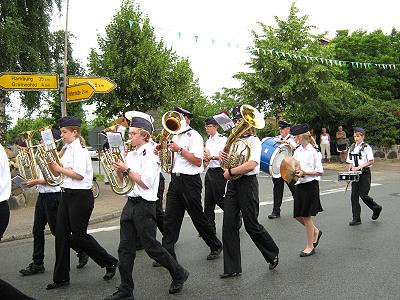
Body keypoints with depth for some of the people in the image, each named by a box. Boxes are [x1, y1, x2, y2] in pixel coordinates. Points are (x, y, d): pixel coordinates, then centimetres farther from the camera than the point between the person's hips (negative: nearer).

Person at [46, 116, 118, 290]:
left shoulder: (79, 149, -13)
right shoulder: (67, 149, 14)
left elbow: (79, 175, -23)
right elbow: (57, 174, 15)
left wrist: (60, 168, -14)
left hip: (80, 196, -9)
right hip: (67, 195, 9)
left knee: (78, 236, -3)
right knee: (61, 235, 6)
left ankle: (110, 263, 15)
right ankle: (61, 277, 14)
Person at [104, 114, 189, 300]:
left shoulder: (151, 153, -11)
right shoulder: (130, 154, 12)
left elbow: (146, 183, -19)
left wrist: (127, 170, -14)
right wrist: (119, 169, 1)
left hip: (144, 205, -8)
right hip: (130, 203, 8)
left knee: (151, 246, 0)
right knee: (125, 248, 7)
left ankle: (179, 274, 21)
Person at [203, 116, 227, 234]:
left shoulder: (222, 139, -7)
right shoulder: (207, 141, 16)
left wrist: (212, 157, -20)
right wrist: (205, 158, 0)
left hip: (219, 172, -8)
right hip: (209, 171, 8)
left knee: (219, 199, -7)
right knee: (208, 201, 7)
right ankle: (210, 227, 13)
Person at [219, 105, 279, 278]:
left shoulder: (254, 140, -7)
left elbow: (251, 165, -22)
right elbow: (227, 159, 22)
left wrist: (230, 172, -15)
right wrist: (222, 155, 0)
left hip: (247, 184, -7)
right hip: (232, 185, 7)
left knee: (251, 225, 2)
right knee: (228, 225, 2)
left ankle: (273, 255, 28)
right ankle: (232, 268, 10)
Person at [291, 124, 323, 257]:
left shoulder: (313, 151, -11)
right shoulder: (297, 151, 8)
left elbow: (320, 171, -11)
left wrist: (304, 173, -19)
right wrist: (294, 171, -6)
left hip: (310, 185, -7)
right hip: (299, 185, 7)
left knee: (306, 216, 1)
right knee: (298, 215, 9)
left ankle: (310, 246, 14)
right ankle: (315, 231, 34)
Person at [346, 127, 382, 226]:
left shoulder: (366, 147, -7)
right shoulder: (352, 148, 10)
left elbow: (371, 161, -14)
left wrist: (359, 167, -21)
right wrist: (350, 170, -4)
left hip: (364, 173, -5)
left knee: (363, 194, -7)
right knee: (354, 195, 1)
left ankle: (376, 208, 22)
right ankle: (356, 218, 9)